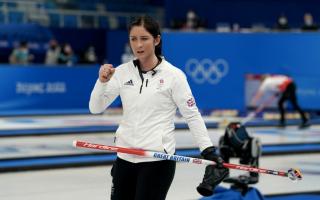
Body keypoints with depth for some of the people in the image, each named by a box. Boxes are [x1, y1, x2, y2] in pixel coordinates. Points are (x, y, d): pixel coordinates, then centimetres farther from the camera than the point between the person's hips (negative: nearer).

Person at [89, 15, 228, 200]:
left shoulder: (173, 75, -7)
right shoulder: (122, 72, 4)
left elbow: (192, 115, -3)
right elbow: (96, 108, 1)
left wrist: (209, 150, -10)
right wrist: (102, 81, -16)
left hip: (158, 159, -5)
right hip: (125, 157, 5)